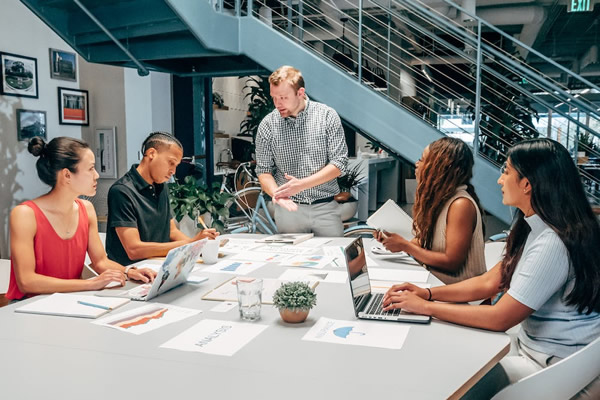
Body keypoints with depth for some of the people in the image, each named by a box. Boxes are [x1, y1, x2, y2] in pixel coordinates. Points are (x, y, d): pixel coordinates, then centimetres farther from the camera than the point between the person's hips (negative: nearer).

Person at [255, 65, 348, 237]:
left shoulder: (327, 116, -4)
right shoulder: (267, 125, -1)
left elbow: (339, 163, -7)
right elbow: (263, 170, 2)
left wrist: (302, 184, -17)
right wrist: (276, 193, -18)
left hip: (325, 207, 0)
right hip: (289, 208, 1)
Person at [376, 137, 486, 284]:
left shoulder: (461, 205, -19)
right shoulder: (439, 199, 7)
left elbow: (451, 262, -21)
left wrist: (405, 245, -15)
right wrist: (395, 241, -5)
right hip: (436, 281, 8)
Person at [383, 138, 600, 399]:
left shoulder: (552, 244, -27)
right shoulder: (535, 229, 4)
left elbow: (500, 319, -24)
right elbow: (489, 282, 6)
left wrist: (426, 307, -18)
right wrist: (428, 293, -5)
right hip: (532, 348, 8)